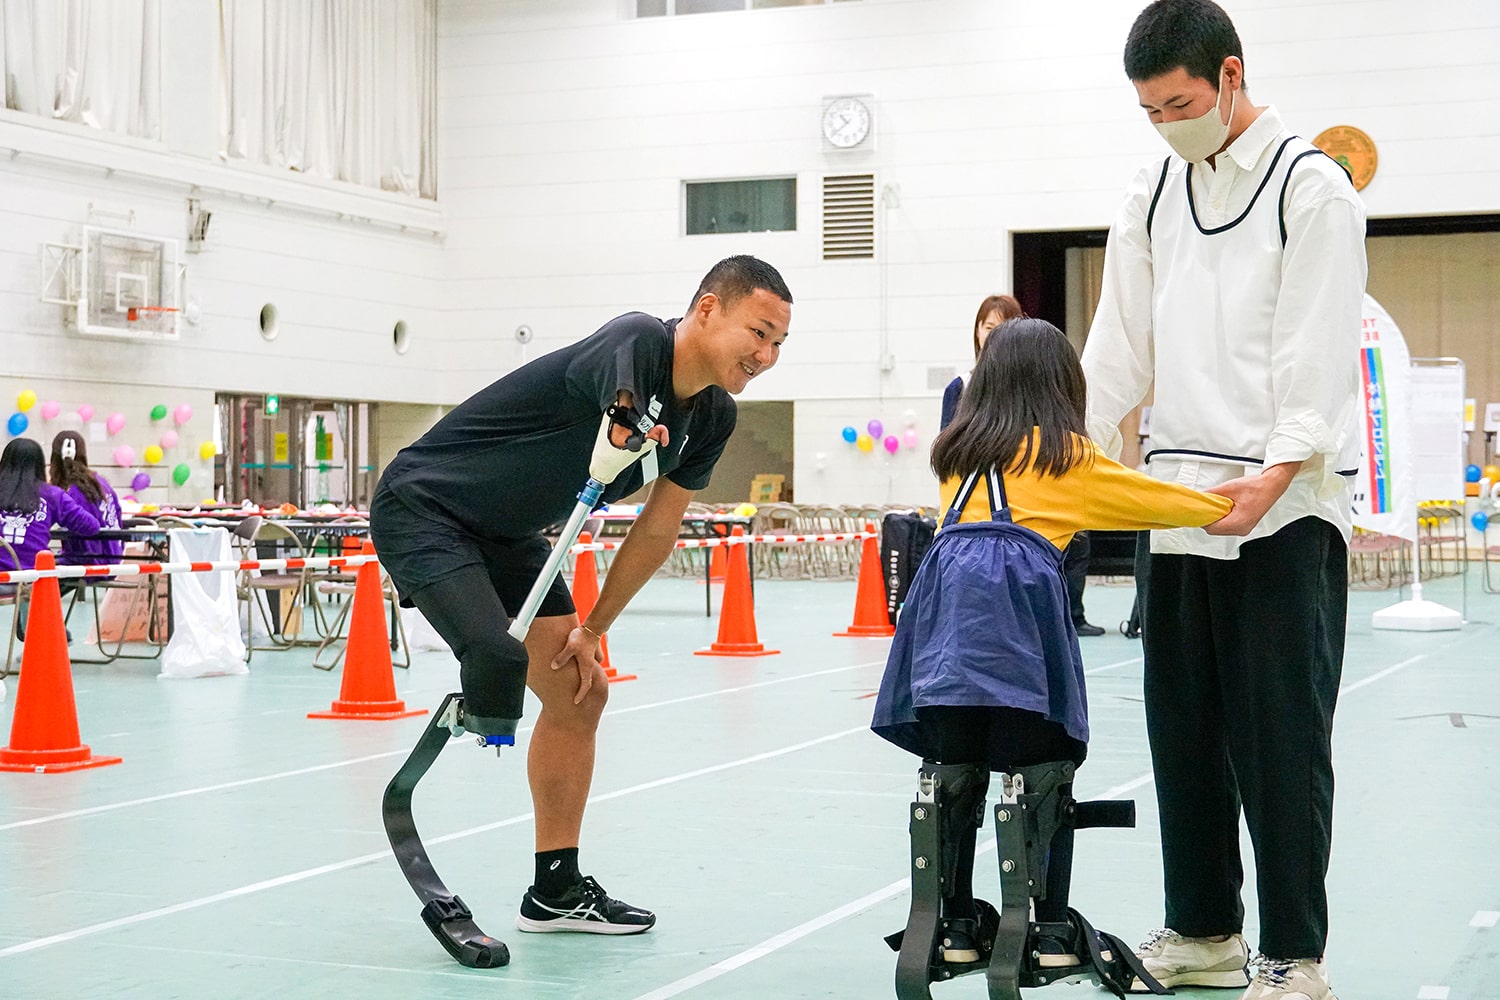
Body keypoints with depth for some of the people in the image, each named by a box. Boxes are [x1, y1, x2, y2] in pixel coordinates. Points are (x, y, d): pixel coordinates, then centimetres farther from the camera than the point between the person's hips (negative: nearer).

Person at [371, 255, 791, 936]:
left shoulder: (712, 418, -1)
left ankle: (556, 892, 21)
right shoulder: (637, 341, -26)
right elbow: (620, 408, -48)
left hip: (507, 538, 9)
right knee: (499, 658, -30)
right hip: (424, 505, -9)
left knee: (580, 692, 9)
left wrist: (592, 628, 10)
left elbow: (657, 531, 10)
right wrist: (626, 425, -70)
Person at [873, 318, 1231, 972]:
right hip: (1019, 602, -4)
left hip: (946, 589, 4)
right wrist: (1225, 508, 35)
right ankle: (1052, 932, 6)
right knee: (1043, 780, 5)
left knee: (952, 775, 9)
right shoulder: (1068, 454, 13)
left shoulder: (957, 449, 25)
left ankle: (956, 927, 12)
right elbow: (1149, 497, 19)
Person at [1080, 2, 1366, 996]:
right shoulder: (1153, 195, 14)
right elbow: (1124, 344, 15)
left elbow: (1315, 350, -11)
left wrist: (1279, 469, -23)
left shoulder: (1311, 186, -4)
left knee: (1280, 736, -4)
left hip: (1286, 507, -6)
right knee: (1184, 729, 10)